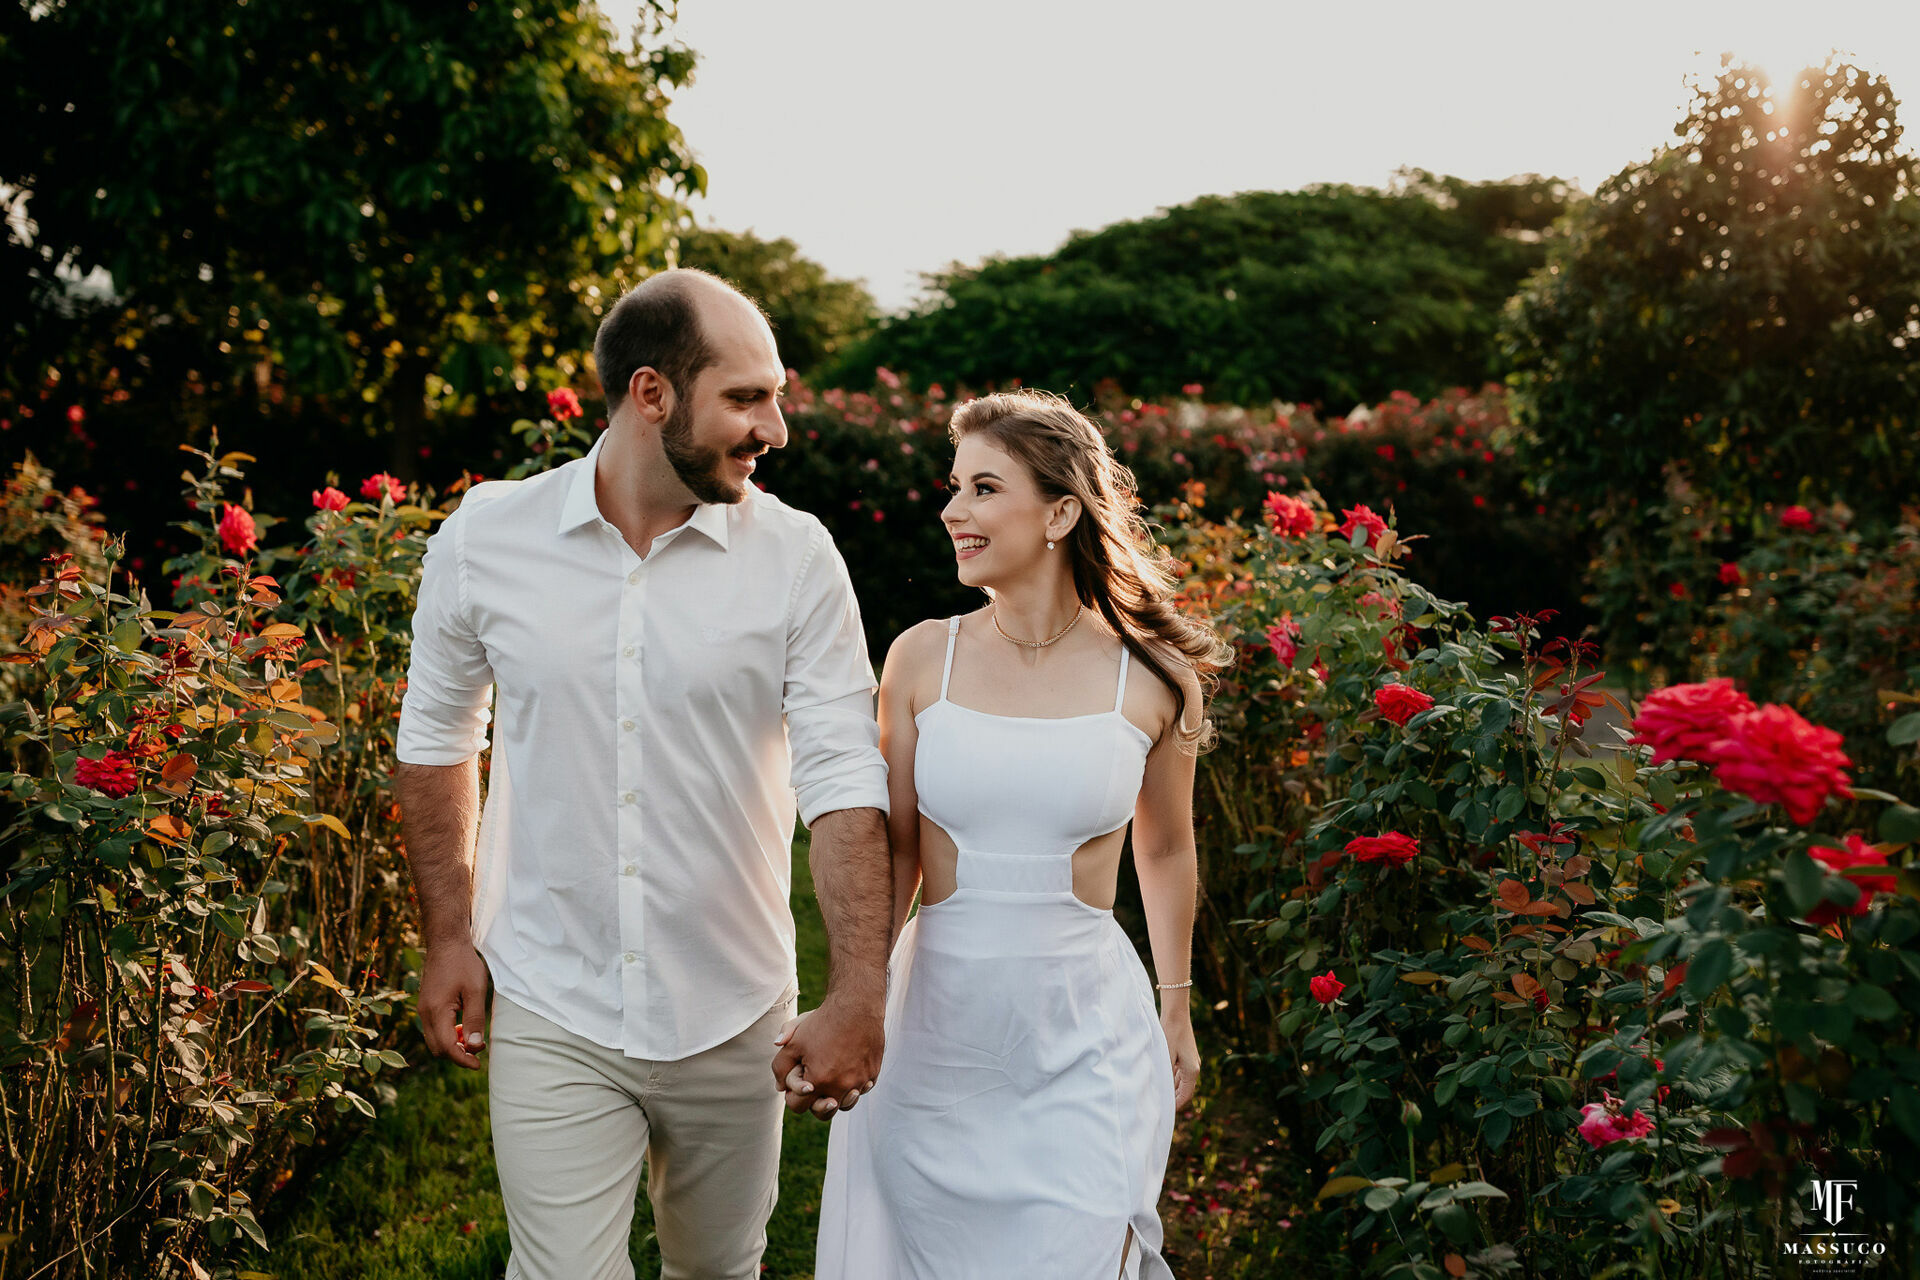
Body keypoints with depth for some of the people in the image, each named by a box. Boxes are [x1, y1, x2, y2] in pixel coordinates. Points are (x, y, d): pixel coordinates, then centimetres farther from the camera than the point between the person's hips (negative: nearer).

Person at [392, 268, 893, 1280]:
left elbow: (845, 779, -10)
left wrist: (857, 996, -16)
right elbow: (436, 737, 8)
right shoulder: (485, 538, -5)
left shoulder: (797, 557, -7)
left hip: (733, 1020, 1)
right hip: (550, 1018, -1)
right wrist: (448, 937, 5)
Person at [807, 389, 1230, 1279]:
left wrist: (1175, 1010, 16)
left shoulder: (1154, 678, -6)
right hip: (933, 1031, 2)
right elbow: (891, 848, 4)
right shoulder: (922, 658, -4)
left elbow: (1165, 852, 9)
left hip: (1085, 1040, -2)